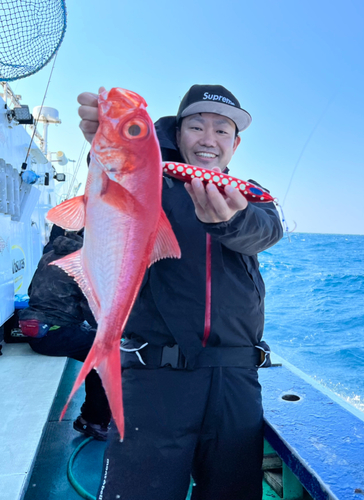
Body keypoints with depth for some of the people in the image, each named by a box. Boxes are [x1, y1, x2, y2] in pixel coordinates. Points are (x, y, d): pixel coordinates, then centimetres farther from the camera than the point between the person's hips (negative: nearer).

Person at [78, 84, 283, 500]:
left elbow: (266, 231, -11)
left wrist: (228, 218, -36)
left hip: (236, 378, 3)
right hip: (155, 372, -2)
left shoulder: (250, 198, 13)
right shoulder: (155, 183, 6)